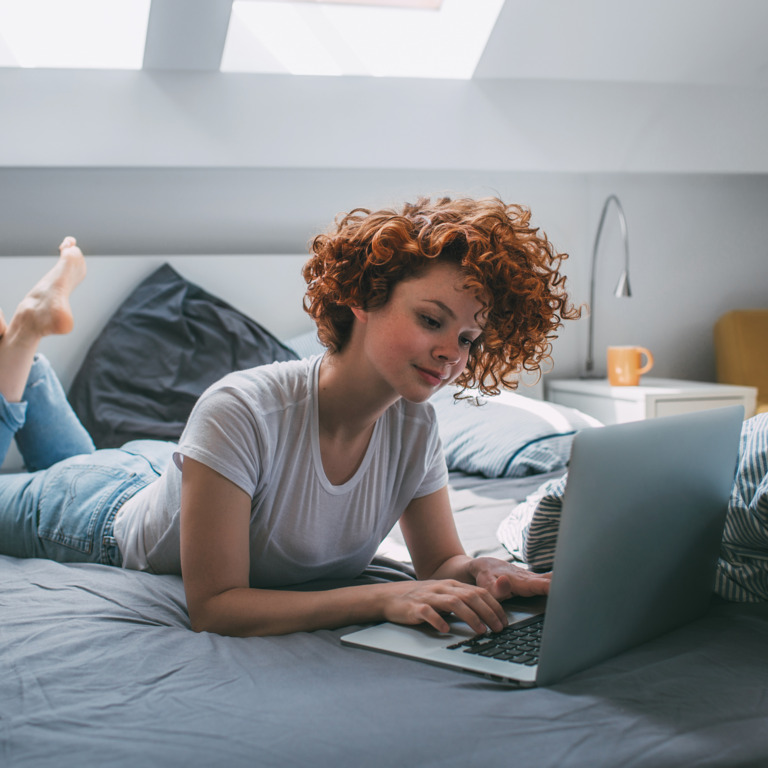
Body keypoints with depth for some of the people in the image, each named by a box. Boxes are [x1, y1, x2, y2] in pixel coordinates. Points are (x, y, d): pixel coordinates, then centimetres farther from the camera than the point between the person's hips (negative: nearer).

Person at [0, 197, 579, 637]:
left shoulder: (415, 426, -25)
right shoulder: (240, 412, -42)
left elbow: (442, 559, -13)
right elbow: (213, 608, -41)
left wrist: (481, 572, -35)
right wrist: (384, 598, -49)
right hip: (108, 514, -5)